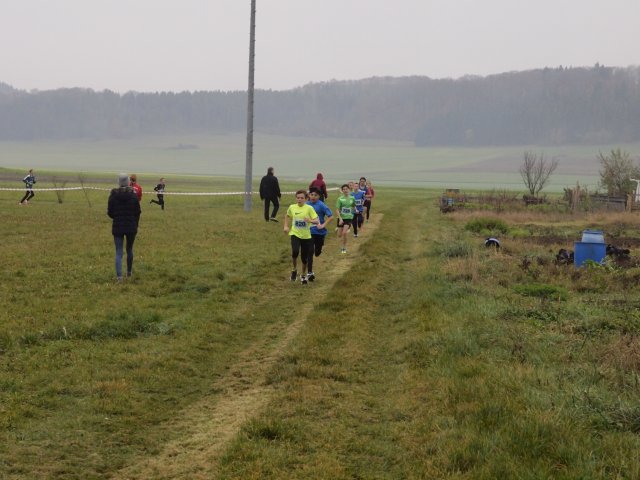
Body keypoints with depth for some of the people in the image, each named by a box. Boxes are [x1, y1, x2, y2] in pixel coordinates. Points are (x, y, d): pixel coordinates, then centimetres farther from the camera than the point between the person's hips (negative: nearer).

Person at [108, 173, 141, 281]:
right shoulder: (133, 195, -6)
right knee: (129, 249, 20)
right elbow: (138, 212, -2)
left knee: (119, 252, 0)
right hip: (131, 227, 1)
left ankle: (119, 276, -13)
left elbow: (110, 212, -3)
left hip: (117, 227, -1)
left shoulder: (113, 195, -7)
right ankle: (129, 272, 34)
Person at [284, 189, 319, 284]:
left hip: (306, 236, 0)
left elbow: (317, 221, -12)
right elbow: (287, 216, 21)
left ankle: (303, 275, 33)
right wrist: (286, 226, 10)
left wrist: (310, 220, -31)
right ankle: (294, 270, 0)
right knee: (295, 252, -26)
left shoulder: (309, 208, -9)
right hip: (295, 234, 0)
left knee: (304, 258, 9)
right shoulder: (292, 207, -1)